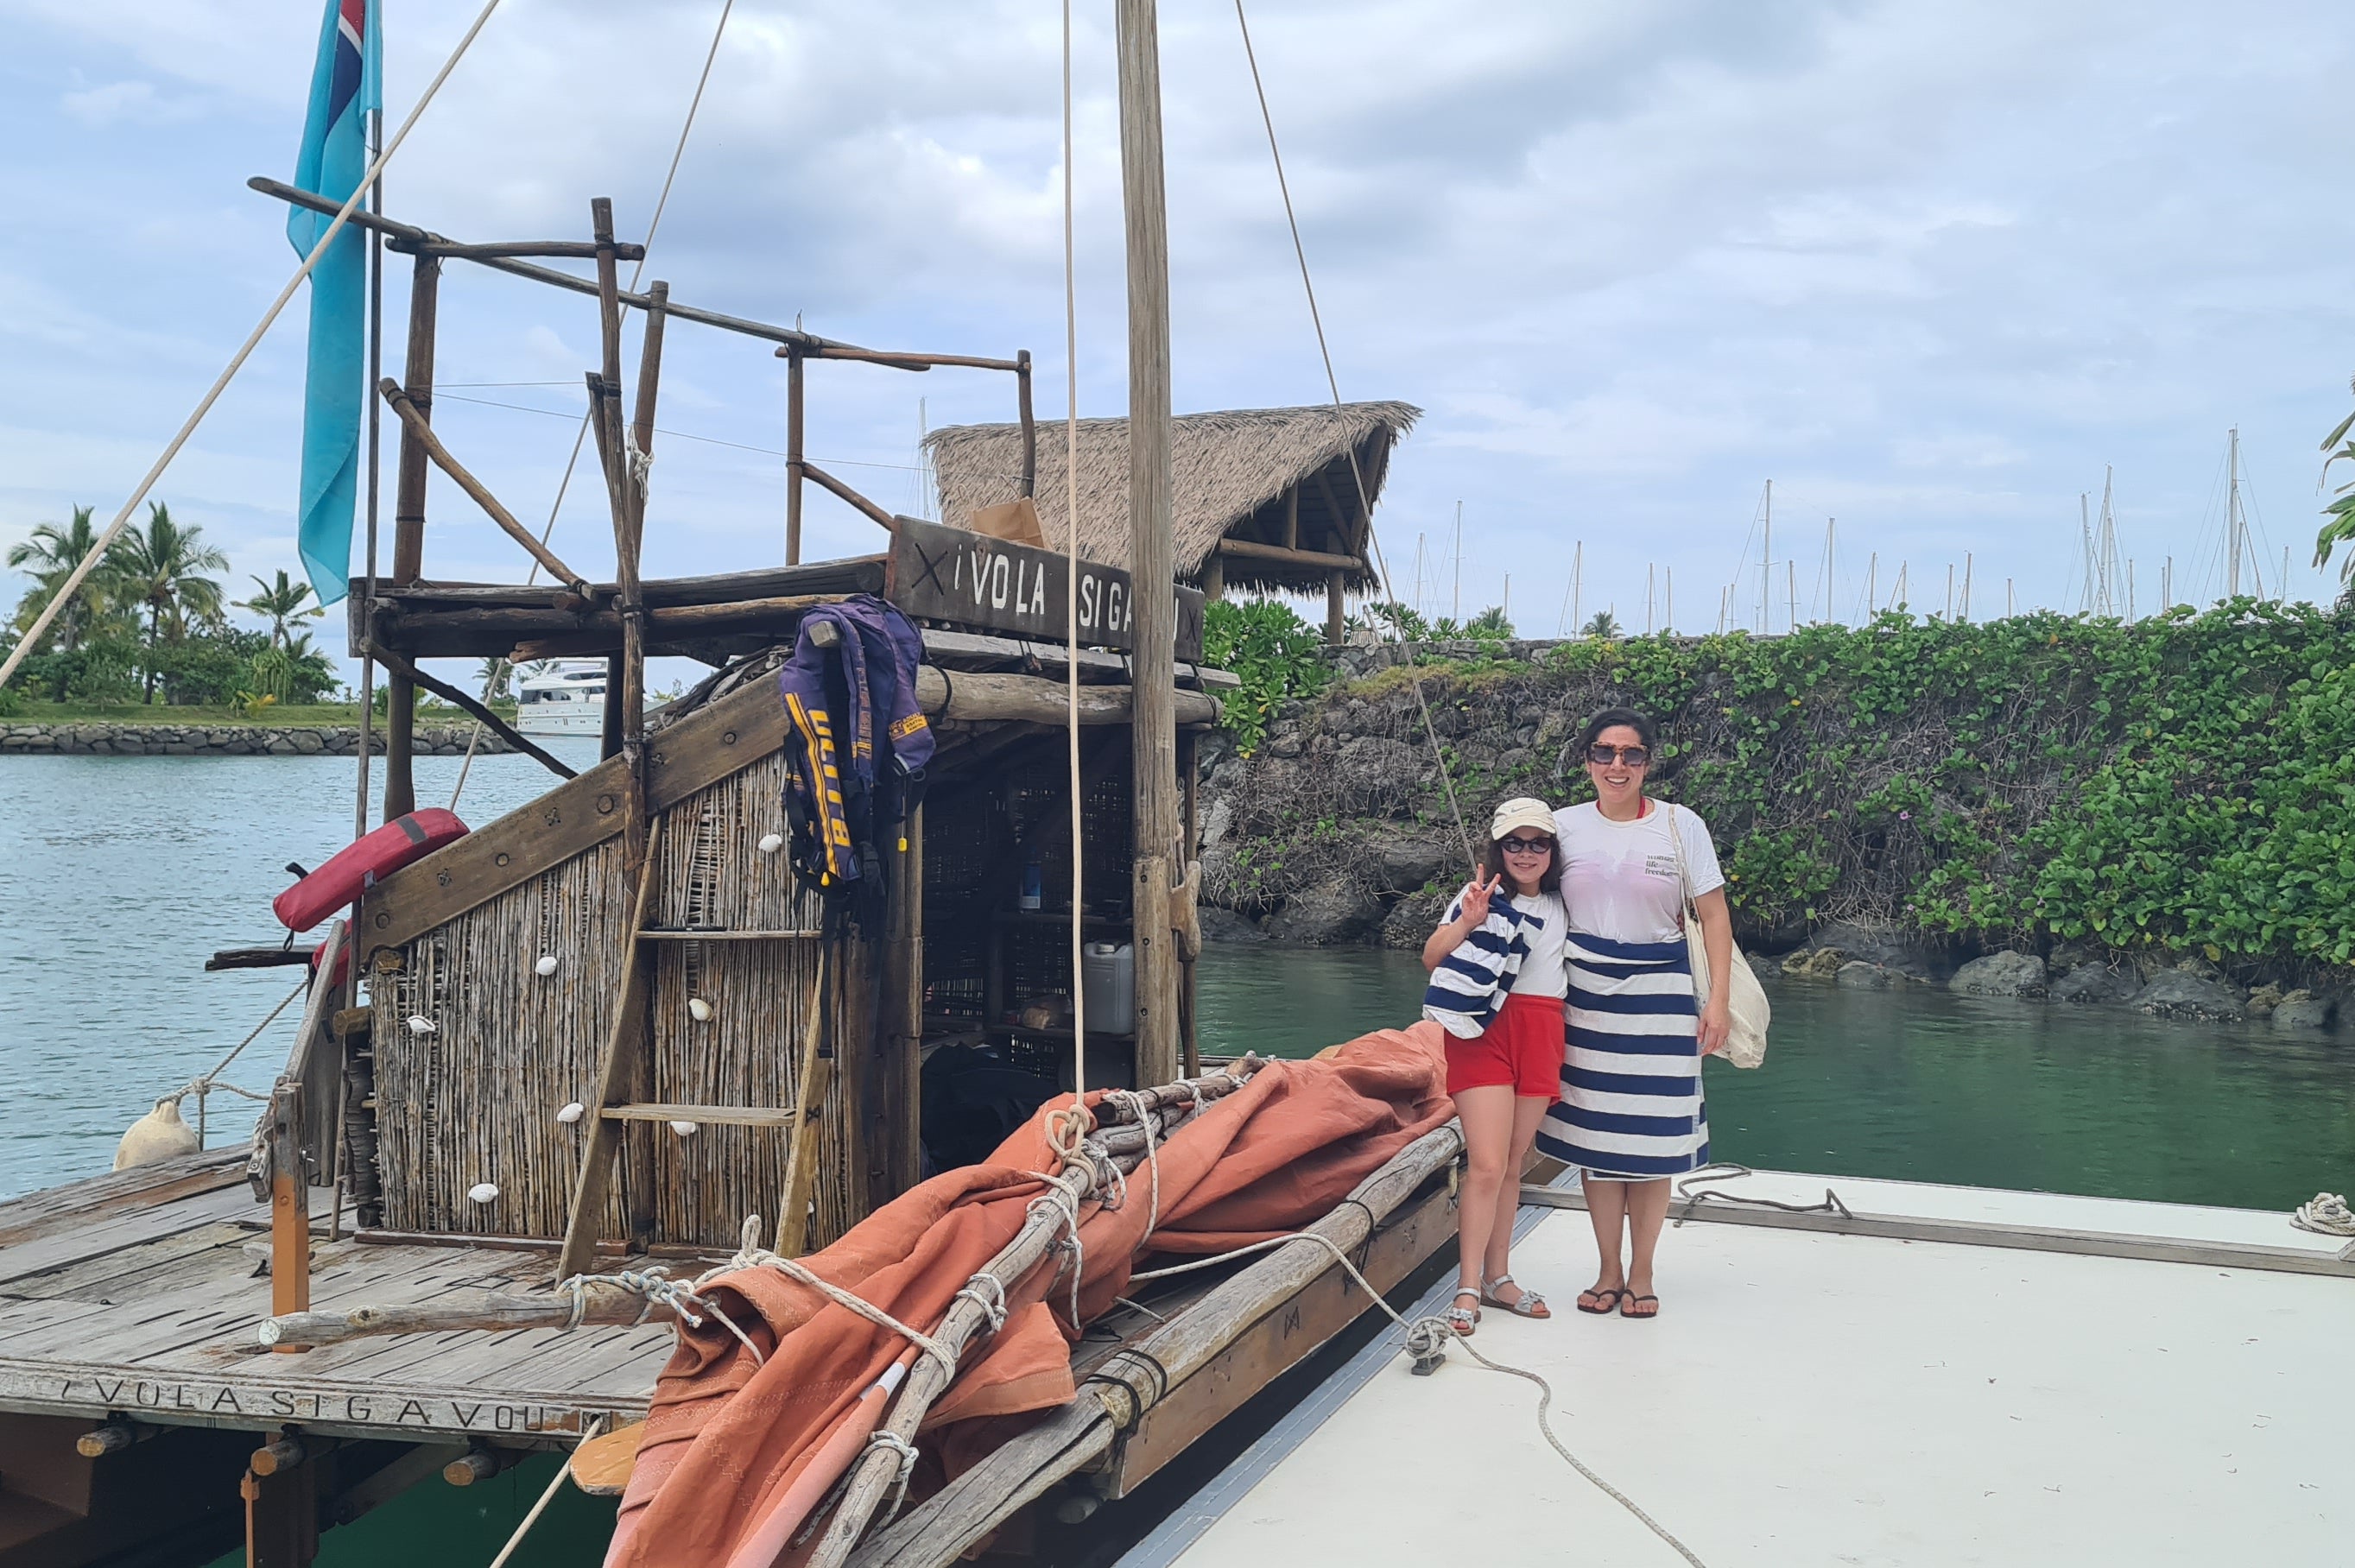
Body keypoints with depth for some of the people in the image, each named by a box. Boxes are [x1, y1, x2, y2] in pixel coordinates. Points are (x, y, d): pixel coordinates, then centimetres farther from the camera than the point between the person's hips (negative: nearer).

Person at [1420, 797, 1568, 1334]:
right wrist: (1467, 921, -26)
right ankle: (1467, 1290, -5)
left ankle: (1498, 1277, 20)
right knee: (1486, 1165, -11)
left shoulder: (1562, 905, 13)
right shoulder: (1484, 895, -3)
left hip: (1542, 1034, 5)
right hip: (1486, 1030, -5)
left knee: (1513, 1165, 11)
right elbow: (1431, 959, -12)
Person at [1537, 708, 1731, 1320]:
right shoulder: (1565, 826, 3)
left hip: (1659, 994, -1)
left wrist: (1719, 1000, -6)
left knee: (1652, 1139, 3)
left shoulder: (1681, 826, -2)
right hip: (1584, 994, 2)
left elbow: (1714, 915, 1)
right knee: (1594, 1136, 5)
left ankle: (1641, 1273, 17)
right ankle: (1609, 1270, 19)